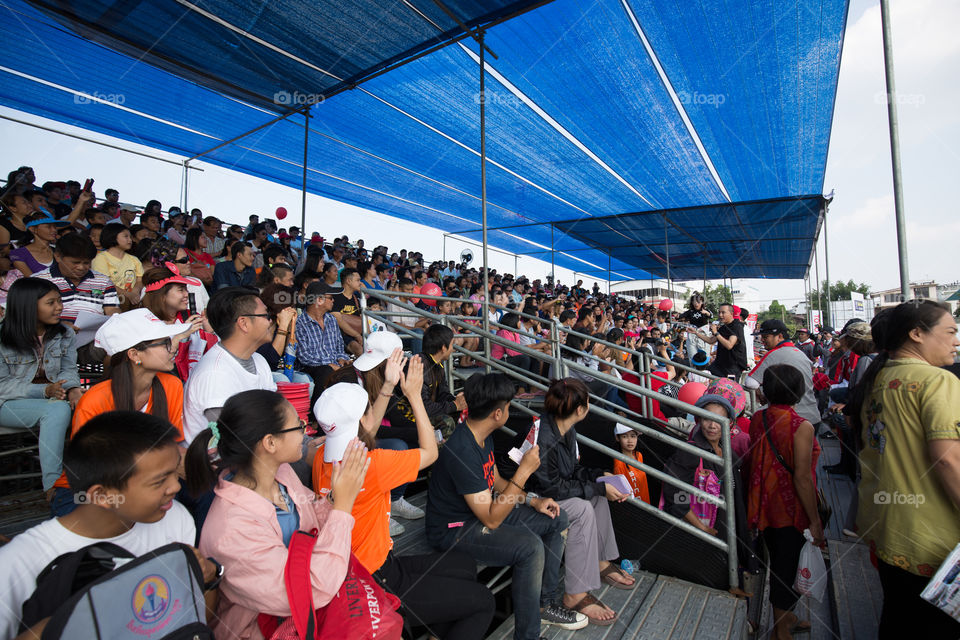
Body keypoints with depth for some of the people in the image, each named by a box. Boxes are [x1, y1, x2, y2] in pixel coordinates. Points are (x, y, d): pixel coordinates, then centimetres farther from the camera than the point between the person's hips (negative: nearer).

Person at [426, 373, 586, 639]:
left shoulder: (482, 435, -1)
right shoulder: (462, 451, -32)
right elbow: (492, 519, -28)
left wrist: (533, 501, 2)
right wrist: (524, 471, -29)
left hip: (483, 512, 10)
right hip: (455, 530, -10)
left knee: (556, 519, 6)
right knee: (530, 546, -30)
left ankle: (546, 604, 19)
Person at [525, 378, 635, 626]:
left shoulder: (566, 428, -3)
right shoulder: (543, 439, -32)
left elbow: (573, 469, 9)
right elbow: (553, 488, -24)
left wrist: (600, 476, -6)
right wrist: (599, 488, -20)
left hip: (548, 489, 9)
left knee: (597, 495, 2)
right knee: (582, 509, -23)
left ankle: (601, 563, 16)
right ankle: (576, 594, -13)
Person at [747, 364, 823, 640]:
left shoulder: (757, 419, -4)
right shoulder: (801, 426, -21)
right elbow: (802, 478, -22)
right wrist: (815, 520, -12)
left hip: (764, 504, 6)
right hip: (791, 509, -5)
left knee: (778, 563, 23)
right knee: (789, 568, 11)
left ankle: (784, 617, 44)